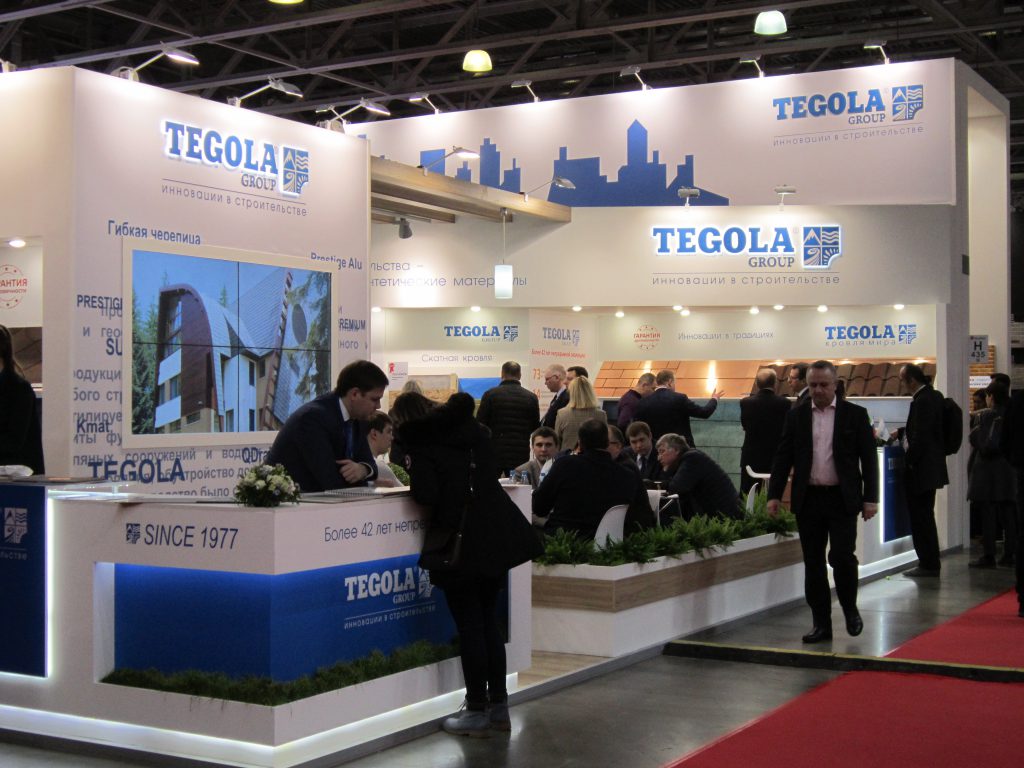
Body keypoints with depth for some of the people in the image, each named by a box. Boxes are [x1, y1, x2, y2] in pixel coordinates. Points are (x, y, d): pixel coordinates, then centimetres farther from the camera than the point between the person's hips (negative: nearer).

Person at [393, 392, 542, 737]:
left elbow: (427, 495, -19)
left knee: (469, 626, 2)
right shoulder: (475, 430, 12)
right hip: (497, 536, 7)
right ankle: (499, 706, 20)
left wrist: (414, 480, 1)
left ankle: (477, 710, 8)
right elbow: (495, 469, 21)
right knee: (490, 620, 15)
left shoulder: (422, 445, -7)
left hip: (461, 543, -6)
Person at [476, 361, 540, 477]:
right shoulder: (531, 397, 1)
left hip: (494, 452, -1)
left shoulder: (490, 394, -4)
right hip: (520, 455, 2)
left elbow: (480, 424, -3)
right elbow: (535, 428, 7)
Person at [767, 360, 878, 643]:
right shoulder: (796, 415, 7)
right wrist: (774, 495, 0)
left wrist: (870, 498, -5)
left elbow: (868, 458, 1)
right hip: (808, 500, 3)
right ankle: (821, 624, 13)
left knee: (842, 556, -10)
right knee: (813, 563, 5)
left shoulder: (855, 415, 1)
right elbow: (783, 457, 7)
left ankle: (850, 609, 16)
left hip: (842, 499, -2)